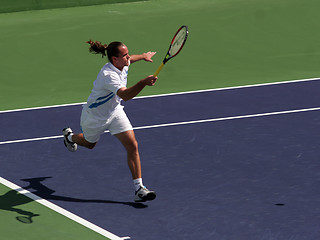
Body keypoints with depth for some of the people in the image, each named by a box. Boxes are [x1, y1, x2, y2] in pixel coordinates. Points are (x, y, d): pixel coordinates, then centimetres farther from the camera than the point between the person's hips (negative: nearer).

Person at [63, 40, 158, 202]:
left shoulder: (122, 65, -13)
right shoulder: (108, 75, -39)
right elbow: (125, 95, -54)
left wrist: (143, 56, 32)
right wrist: (143, 83, -68)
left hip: (115, 112, 6)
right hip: (94, 116, -6)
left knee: (132, 145, -10)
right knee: (89, 144, 24)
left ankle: (139, 189, -8)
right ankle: (70, 136, 61)